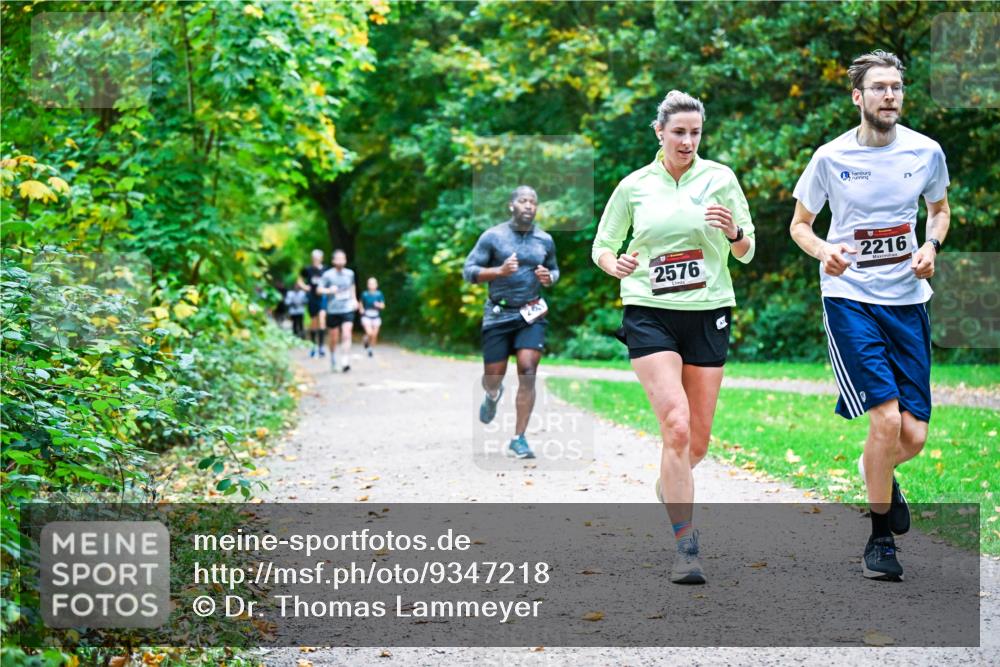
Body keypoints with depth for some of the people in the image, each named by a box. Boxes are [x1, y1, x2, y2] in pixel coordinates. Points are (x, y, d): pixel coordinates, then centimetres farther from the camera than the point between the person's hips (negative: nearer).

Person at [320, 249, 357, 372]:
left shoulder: (350, 273, 7)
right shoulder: (328, 275, -5)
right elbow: (320, 289, -9)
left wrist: (354, 299, 19)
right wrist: (329, 290, -27)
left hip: (347, 310, 1)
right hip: (333, 311, -1)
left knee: (347, 335, -16)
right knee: (333, 338, 9)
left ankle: (345, 362, -20)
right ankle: (333, 360, 34)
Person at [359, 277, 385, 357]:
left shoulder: (379, 294, -2)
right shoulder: (365, 294, -3)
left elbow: (383, 306, 2)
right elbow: (361, 304, 13)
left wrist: (379, 305, -19)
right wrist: (361, 309, -5)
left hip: (376, 317, 1)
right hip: (366, 316, -1)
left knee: (374, 335, 0)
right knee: (369, 333, -18)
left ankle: (371, 349, 20)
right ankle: (366, 339, 17)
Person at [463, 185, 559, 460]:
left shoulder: (545, 240, 5)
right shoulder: (493, 236, -4)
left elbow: (554, 270, 20)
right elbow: (469, 270, -5)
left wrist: (549, 278, -4)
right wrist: (500, 271, -21)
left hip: (531, 315, 1)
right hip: (498, 314, -1)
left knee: (527, 372, -14)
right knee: (493, 376, 4)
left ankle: (519, 438, -5)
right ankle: (493, 395, 45)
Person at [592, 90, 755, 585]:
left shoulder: (720, 177, 3)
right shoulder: (634, 186, 3)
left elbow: (746, 252, 7)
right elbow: (601, 246, 12)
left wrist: (732, 232, -15)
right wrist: (616, 264, -11)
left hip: (708, 314, 2)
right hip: (649, 315, -2)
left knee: (698, 440, 5)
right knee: (676, 427, -19)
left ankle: (668, 489, 40)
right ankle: (686, 545, -15)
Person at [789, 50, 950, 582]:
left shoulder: (926, 152, 2)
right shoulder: (831, 157, -4)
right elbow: (799, 224, 7)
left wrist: (931, 246, -1)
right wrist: (825, 252, -15)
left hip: (908, 298, 3)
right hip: (849, 295, -3)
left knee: (913, 436, -1)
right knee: (886, 418, -16)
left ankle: (875, 470, 37)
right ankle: (880, 537, 3)